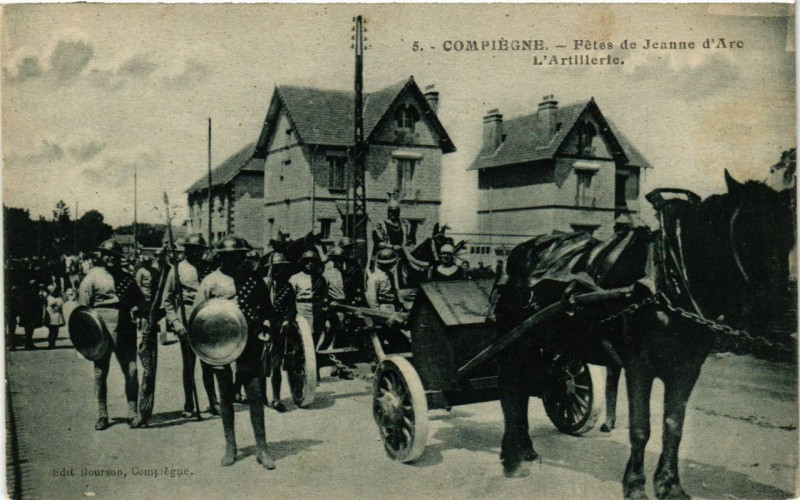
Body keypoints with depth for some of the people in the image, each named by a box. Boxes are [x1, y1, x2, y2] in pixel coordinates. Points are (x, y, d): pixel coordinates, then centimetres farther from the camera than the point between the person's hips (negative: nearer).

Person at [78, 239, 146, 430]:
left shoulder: (126, 277, 12)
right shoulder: (92, 278, 1)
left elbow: (140, 299, 21)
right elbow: (82, 308, 0)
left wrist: (138, 309, -3)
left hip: (125, 331, 2)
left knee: (131, 371, -1)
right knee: (100, 373, 6)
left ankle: (133, 412, 11)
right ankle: (102, 415, 18)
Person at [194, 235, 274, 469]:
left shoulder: (254, 279, 7)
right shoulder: (211, 281, 1)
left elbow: (265, 309, 14)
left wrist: (262, 327, -3)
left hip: (249, 345, 1)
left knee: (255, 393, -2)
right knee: (225, 395, 10)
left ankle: (261, 448, 8)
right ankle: (230, 446, 25)